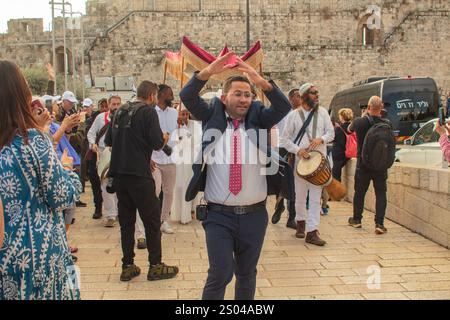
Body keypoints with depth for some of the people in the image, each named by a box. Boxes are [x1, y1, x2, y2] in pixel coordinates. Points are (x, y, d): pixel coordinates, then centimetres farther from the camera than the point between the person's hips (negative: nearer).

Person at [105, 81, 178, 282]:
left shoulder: (120, 111, 12)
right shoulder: (148, 111, -7)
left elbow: (108, 141, 14)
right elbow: (157, 143, -14)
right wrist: (164, 139, 7)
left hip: (118, 173, 7)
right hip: (139, 174, -6)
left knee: (126, 220, 12)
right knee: (152, 220, 5)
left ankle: (127, 266, 17)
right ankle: (155, 266, 10)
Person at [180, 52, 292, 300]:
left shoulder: (258, 119, 5)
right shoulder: (212, 117, 4)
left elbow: (284, 107, -11)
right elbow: (187, 96, -9)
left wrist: (260, 81, -27)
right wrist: (209, 71, -26)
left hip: (254, 215, 2)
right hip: (219, 215, -2)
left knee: (247, 274, 16)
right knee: (220, 274, -5)